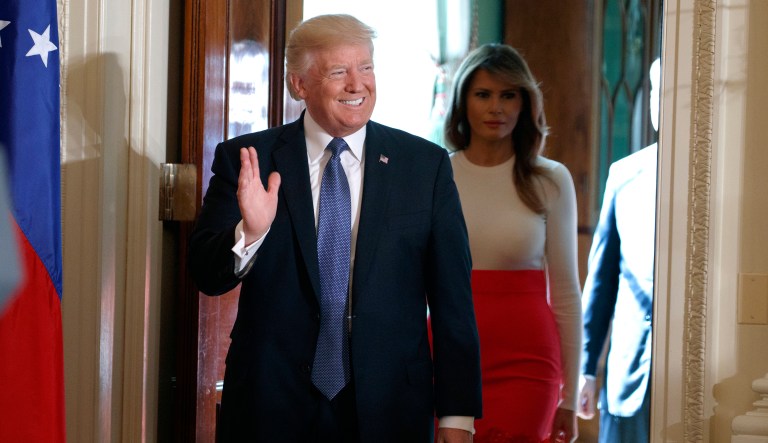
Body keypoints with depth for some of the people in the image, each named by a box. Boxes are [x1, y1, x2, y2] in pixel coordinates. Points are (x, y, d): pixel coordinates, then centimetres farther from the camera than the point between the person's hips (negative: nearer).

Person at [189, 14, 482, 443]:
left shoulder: (426, 164, 0)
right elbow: (207, 276, -5)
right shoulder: (245, 160, -1)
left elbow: (452, 299, 0)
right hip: (272, 408, 0)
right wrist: (249, 231, -25)